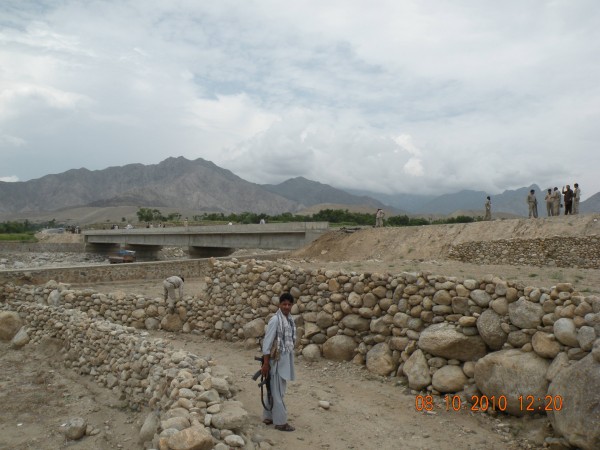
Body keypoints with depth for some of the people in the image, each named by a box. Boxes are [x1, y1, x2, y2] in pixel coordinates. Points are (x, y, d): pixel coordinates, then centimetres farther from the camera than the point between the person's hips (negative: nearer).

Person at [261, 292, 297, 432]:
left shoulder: (290, 319, 8)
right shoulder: (275, 320, -17)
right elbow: (267, 342, -17)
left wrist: (290, 360, 17)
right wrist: (265, 363, -18)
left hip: (286, 359, 8)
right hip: (277, 360, -8)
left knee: (275, 390, 17)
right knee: (278, 392, 1)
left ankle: (268, 417, 29)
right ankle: (280, 422, 11)